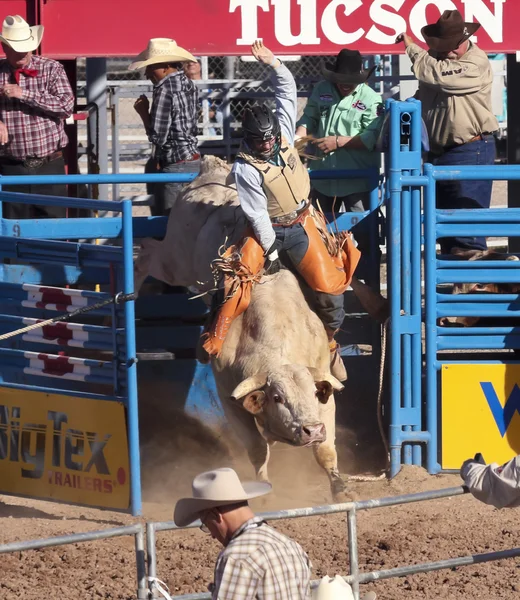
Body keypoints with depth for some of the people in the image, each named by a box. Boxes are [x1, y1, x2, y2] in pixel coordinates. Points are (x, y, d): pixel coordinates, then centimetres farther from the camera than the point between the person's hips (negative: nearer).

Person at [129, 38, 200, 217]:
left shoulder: (165, 89, -15)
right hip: (194, 162, 9)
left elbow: (157, 137, -16)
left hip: (175, 167, -9)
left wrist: (143, 112, -2)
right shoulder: (188, 84, 11)